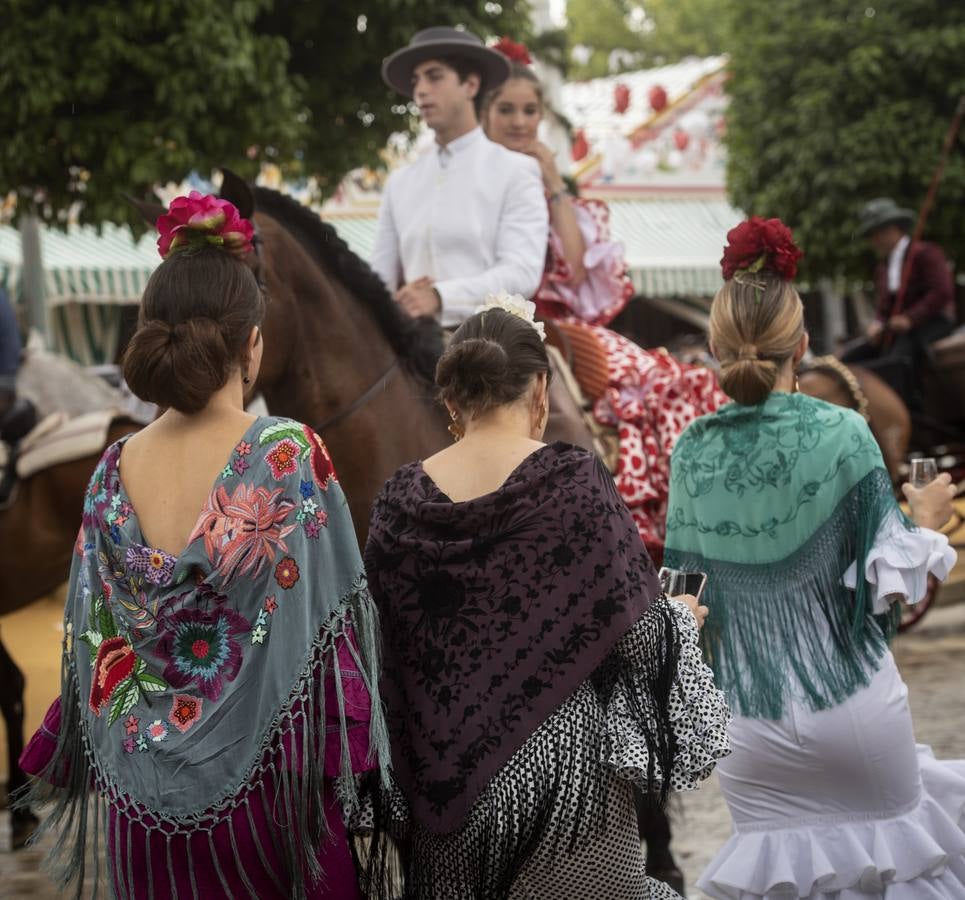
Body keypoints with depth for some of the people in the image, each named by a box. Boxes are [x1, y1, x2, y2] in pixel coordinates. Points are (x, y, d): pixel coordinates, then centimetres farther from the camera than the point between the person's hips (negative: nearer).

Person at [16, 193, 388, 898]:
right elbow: (329, 628, -12)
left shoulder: (118, 469, -3)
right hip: (254, 781, -4)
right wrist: (350, 760, -1)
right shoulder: (290, 456, -14)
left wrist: (73, 762, 17)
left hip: (141, 804, 4)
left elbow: (93, 642, 4)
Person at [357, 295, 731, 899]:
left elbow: (387, 651, 5)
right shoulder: (575, 482, -12)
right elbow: (637, 634, -9)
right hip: (561, 760, -3)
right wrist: (681, 620, 13)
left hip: (446, 778, 3)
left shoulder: (402, 501, -2)